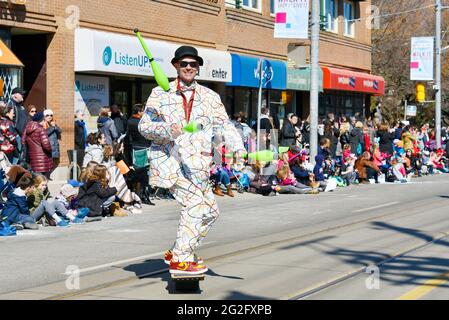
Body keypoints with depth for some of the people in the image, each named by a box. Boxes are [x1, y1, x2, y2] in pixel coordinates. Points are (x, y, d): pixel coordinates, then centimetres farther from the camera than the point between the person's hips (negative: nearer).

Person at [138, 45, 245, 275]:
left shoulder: (209, 97, 10)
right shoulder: (160, 94, 2)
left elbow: (224, 124, 1)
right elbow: (144, 126, 1)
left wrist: (236, 146, -18)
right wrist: (167, 129, -19)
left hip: (195, 166, 6)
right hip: (168, 160, -6)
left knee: (209, 211, 11)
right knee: (195, 202, -22)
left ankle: (177, 252, 25)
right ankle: (180, 260, -17)